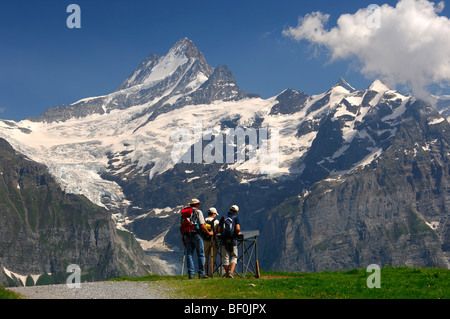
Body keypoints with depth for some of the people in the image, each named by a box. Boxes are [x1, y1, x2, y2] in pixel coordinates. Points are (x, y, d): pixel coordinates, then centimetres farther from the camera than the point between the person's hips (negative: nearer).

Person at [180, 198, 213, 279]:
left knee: (189, 255, 5)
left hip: (187, 236, 5)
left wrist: (183, 239, 16)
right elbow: (202, 226, -10)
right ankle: (201, 273, 2)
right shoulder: (198, 212, -3)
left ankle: (191, 274, 2)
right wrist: (208, 232, 5)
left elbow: (182, 227, 11)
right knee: (201, 255, 3)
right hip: (196, 235, -5)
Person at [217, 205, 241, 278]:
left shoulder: (223, 218, 10)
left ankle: (227, 274, 12)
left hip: (224, 240, 3)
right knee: (234, 257, 7)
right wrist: (238, 233, 7)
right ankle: (231, 272, -12)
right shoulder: (236, 218, 1)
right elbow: (238, 228, -14)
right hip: (233, 240, -2)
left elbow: (218, 230, 4)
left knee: (225, 258, 10)